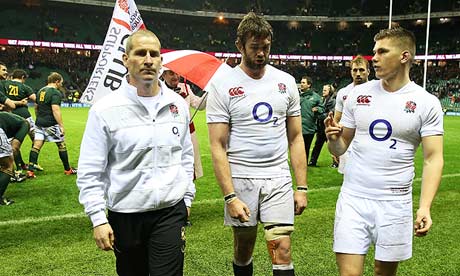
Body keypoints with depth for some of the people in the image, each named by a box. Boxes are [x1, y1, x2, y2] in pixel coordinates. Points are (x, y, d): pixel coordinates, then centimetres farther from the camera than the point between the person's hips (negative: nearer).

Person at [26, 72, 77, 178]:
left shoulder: (40, 91, 14)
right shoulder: (55, 93, -12)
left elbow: (36, 107, 21)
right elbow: (55, 110, -21)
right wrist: (61, 125, -20)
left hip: (39, 123, 7)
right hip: (51, 124, -7)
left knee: (36, 146, 4)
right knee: (62, 145, 6)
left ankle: (30, 171, 0)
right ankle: (67, 170, 15)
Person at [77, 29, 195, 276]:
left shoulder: (178, 104, 3)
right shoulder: (105, 109, -8)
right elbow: (90, 172, -6)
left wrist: (187, 197, 14)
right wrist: (98, 219, -9)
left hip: (171, 212, 2)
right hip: (125, 216, -1)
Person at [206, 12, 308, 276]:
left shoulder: (286, 81, 5)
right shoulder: (222, 84, -5)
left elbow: (295, 138, 8)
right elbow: (218, 146, -8)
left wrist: (302, 187, 3)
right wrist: (230, 196, -14)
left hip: (279, 179, 2)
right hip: (240, 179, -1)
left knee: (282, 252, -1)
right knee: (243, 251, 14)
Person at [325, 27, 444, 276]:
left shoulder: (426, 103, -2)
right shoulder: (358, 93, 5)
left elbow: (433, 158, -5)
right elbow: (340, 148, 10)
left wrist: (424, 206, -18)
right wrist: (333, 138, -14)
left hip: (395, 203, -1)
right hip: (353, 197, 1)